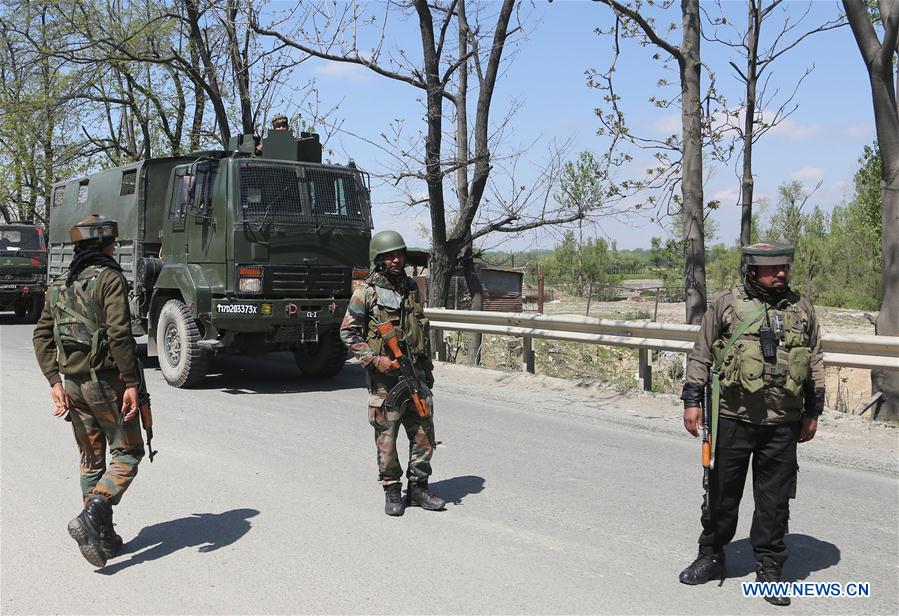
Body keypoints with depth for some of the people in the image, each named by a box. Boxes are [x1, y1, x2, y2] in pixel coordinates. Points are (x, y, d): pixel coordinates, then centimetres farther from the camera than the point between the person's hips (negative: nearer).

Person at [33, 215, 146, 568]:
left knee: (91, 460, 14)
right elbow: (119, 334, -20)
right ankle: (90, 518, -13)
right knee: (127, 453, 4)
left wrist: (55, 383, 8)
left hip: (73, 383, 7)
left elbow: (42, 335, 10)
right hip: (107, 382, -7)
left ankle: (103, 536, 19)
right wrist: (131, 383, -18)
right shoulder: (109, 278, -10)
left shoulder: (60, 285, 13)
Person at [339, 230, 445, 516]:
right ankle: (392, 491, 16)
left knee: (424, 433, 6)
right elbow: (348, 332, -6)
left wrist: (428, 369, 19)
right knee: (386, 436, 2)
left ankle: (418, 487, 20)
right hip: (385, 376, -5)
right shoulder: (366, 292, -5)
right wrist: (375, 359, -16)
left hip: (415, 373, 5)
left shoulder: (411, 287, 12)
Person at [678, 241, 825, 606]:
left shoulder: (802, 309, 9)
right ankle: (711, 556, 26)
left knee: (774, 500, 7)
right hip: (733, 419, -2)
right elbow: (700, 356, 4)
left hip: (783, 425, 2)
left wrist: (813, 412, 13)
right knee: (722, 493, 9)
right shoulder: (725, 305, 0)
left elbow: (815, 363, 15)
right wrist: (692, 401, -1)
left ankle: (770, 569, 19)